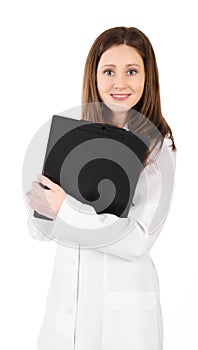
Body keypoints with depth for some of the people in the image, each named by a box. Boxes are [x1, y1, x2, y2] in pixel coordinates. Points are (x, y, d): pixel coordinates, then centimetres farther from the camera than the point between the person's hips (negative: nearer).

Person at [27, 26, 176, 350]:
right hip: (64, 299, 4)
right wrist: (42, 204, -20)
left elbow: (139, 239, -15)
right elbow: (39, 230, 2)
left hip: (124, 309, -3)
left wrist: (65, 208, -22)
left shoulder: (158, 147, -9)